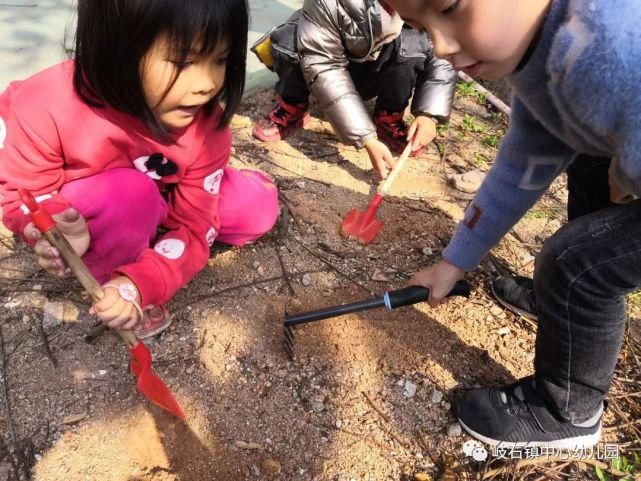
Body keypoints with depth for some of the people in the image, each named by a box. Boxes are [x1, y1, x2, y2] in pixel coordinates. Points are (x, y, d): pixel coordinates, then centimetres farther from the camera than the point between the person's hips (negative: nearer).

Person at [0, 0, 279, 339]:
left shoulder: (207, 127, -28)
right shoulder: (48, 107, -34)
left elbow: (194, 226, -24)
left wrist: (138, 284, -41)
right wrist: (56, 231, -43)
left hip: (157, 203, 4)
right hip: (75, 212, -3)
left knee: (259, 206, -10)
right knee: (130, 195, -39)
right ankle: (107, 277, -7)